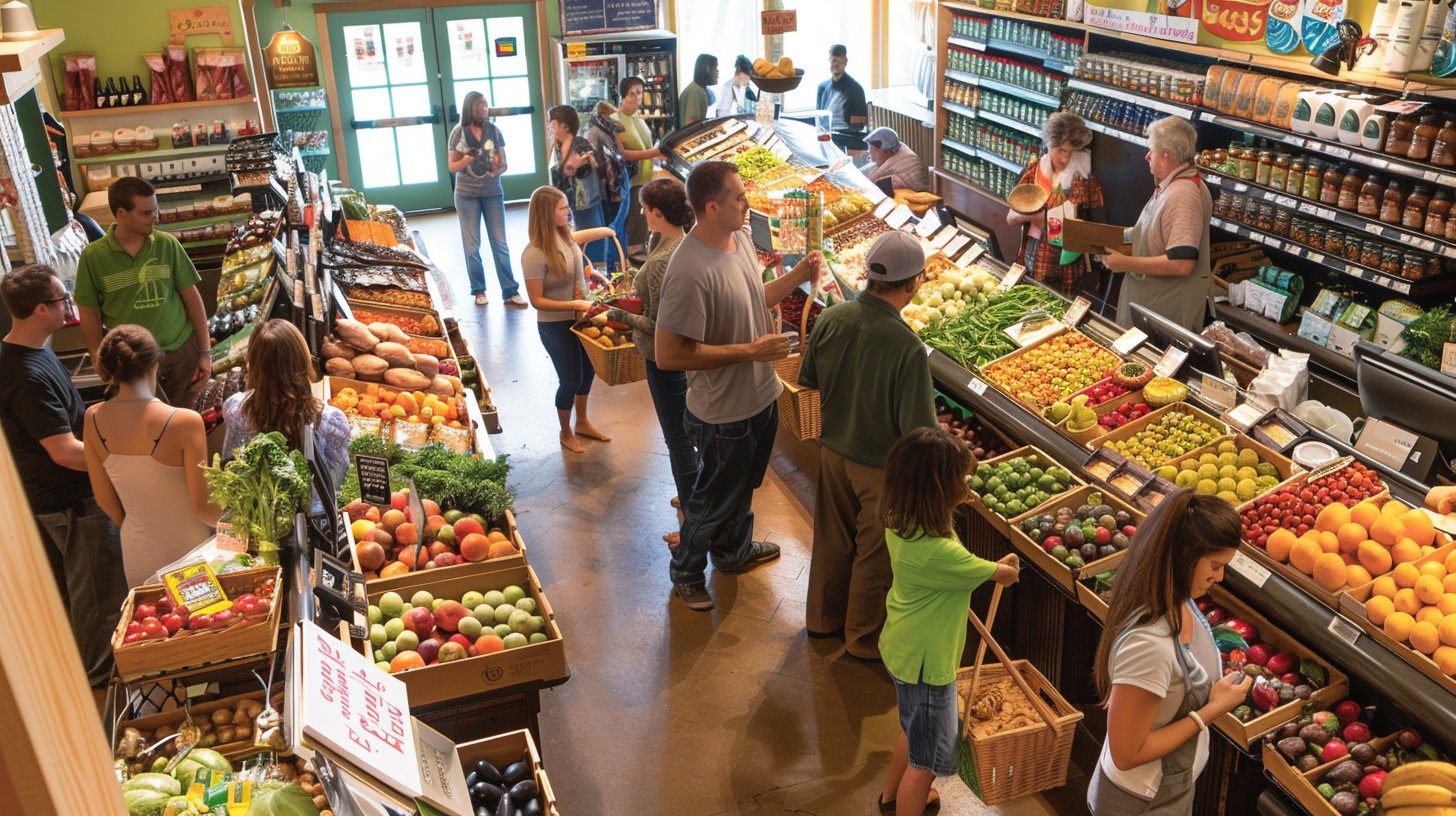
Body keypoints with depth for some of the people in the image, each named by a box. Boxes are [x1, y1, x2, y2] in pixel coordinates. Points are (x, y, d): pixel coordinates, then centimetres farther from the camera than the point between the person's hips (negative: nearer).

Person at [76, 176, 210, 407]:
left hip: (182, 350, 1)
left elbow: (191, 297, -1)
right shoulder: (93, 256, -9)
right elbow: (90, 314, 0)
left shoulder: (168, 245, -7)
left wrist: (205, 352, -1)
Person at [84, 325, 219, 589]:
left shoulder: (93, 418, -9)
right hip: (187, 553, -4)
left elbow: (104, 497, 2)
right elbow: (202, 506, -18)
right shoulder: (185, 422, -24)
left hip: (138, 560, 4)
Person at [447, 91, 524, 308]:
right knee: (472, 245, 6)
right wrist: (470, 156, -20)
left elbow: (504, 163, 2)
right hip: (467, 195, -1)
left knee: (500, 244, 0)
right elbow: (452, 167, -4)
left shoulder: (494, 131, 0)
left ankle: (510, 293, 0)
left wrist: (498, 170, -20)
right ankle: (479, 290, 17)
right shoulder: (458, 133, -4)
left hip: (493, 193, 1)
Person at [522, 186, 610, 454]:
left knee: (588, 369, 22)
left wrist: (580, 288, -4)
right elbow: (537, 300, -24)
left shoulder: (566, 236, -6)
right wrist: (574, 304, -29)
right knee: (571, 380, 7)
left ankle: (582, 423, 46)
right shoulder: (535, 254, -27)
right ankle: (566, 434, 34)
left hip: (578, 318, 8)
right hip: (555, 325, -7)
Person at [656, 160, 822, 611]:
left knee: (742, 486, 29)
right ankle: (686, 573, 38)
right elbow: (669, 354, -31)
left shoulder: (741, 238, -2)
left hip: (761, 396, 9)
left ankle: (733, 550, 54)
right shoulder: (690, 271, -31)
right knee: (714, 499, 13)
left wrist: (797, 277, -1)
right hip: (723, 412, -8)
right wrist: (749, 351, -27)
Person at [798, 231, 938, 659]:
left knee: (833, 540, 25)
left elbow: (807, 383, 1)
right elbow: (918, 430, -26)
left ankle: (823, 617, 46)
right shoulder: (907, 347, -31)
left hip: (832, 451, 6)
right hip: (881, 465, -5)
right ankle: (865, 637, 36)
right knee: (875, 555, 16)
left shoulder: (829, 319, -14)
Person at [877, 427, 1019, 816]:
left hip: (901, 648, 9)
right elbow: (997, 573, -15)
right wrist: (1009, 570, 5)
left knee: (914, 729, 33)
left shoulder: (900, 521, -12)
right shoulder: (938, 552, -37)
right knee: (925, 758, 13)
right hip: (925, 662, -9)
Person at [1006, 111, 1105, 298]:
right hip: (1034, 260, 2)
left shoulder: (1085, 178, -5)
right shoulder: (1034, 171, 0)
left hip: (1069, 266, -1)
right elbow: (1011, 218, 0)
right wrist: (1028, 215, -21)